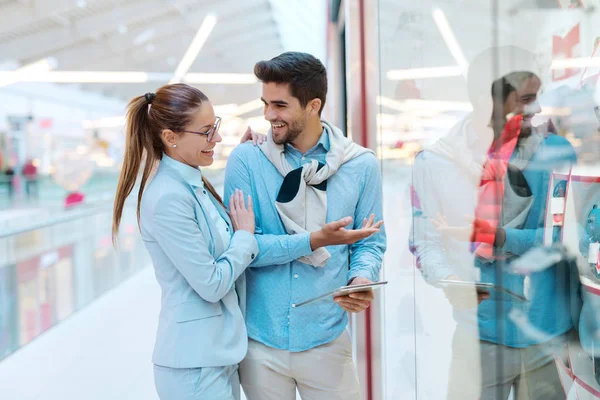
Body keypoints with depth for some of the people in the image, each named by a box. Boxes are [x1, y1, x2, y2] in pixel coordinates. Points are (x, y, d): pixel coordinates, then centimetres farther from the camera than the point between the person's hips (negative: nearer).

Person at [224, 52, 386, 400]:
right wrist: (315, 240, -20)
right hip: (259, 341, 0)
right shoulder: (246, 161, -5)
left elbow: (371, 242, 4)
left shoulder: (361, 165, -2)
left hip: (326, 341, 0)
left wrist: (361, 279, -18)